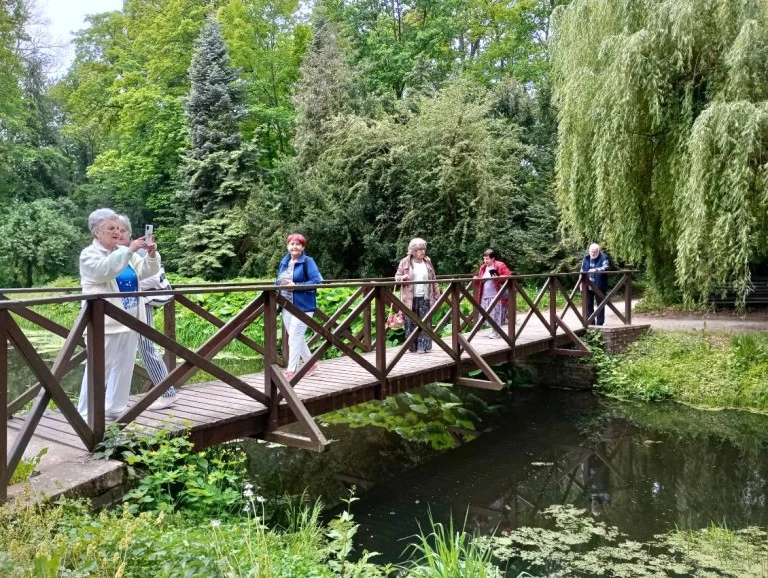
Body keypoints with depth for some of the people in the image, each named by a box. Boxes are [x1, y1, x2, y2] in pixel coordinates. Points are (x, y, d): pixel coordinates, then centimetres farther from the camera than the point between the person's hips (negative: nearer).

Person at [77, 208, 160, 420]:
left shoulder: (125, 252, 14)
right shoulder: (89, 254, -4)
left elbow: (146, 271, 9)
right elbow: (105, 270, -24)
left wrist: (151, 255, -11)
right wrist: (129, 251, -31)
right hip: (105, 323, -6)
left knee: (124, 368, 12)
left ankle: (115, 409, 23)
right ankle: (87, 415, 4)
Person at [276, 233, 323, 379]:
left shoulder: (308, 262, -7)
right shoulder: (284, 262, 13)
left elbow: (317, 281, -16)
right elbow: (278, 281, 21)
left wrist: (296, 286, -21)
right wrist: (278, 286, -3)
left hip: (302, 306, -7)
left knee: (294, 337, -8)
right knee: (297, 337, 13)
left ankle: (291, 370, -1)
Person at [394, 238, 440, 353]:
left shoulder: (427, 262, 10)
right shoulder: (405, 262, 1)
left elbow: (433, 280, 14)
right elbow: (397, 276, 6)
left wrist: (437, 295, 10)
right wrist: (402, 277, -18)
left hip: (425, 298, 2)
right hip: (410, 298, -2)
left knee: (425, 322, 0)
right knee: (411, 323, 1)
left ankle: (424, 346, 6)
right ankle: (413, 347, 9)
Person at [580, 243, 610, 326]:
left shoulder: (603, 257, -5)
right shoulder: (586, 258, 8)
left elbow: (606, 267, -22)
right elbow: (582, 271, 14)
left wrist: (596, 270, -40)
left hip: (599, 286, -4)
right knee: (588, 306, 8)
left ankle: (599, 324, 14)